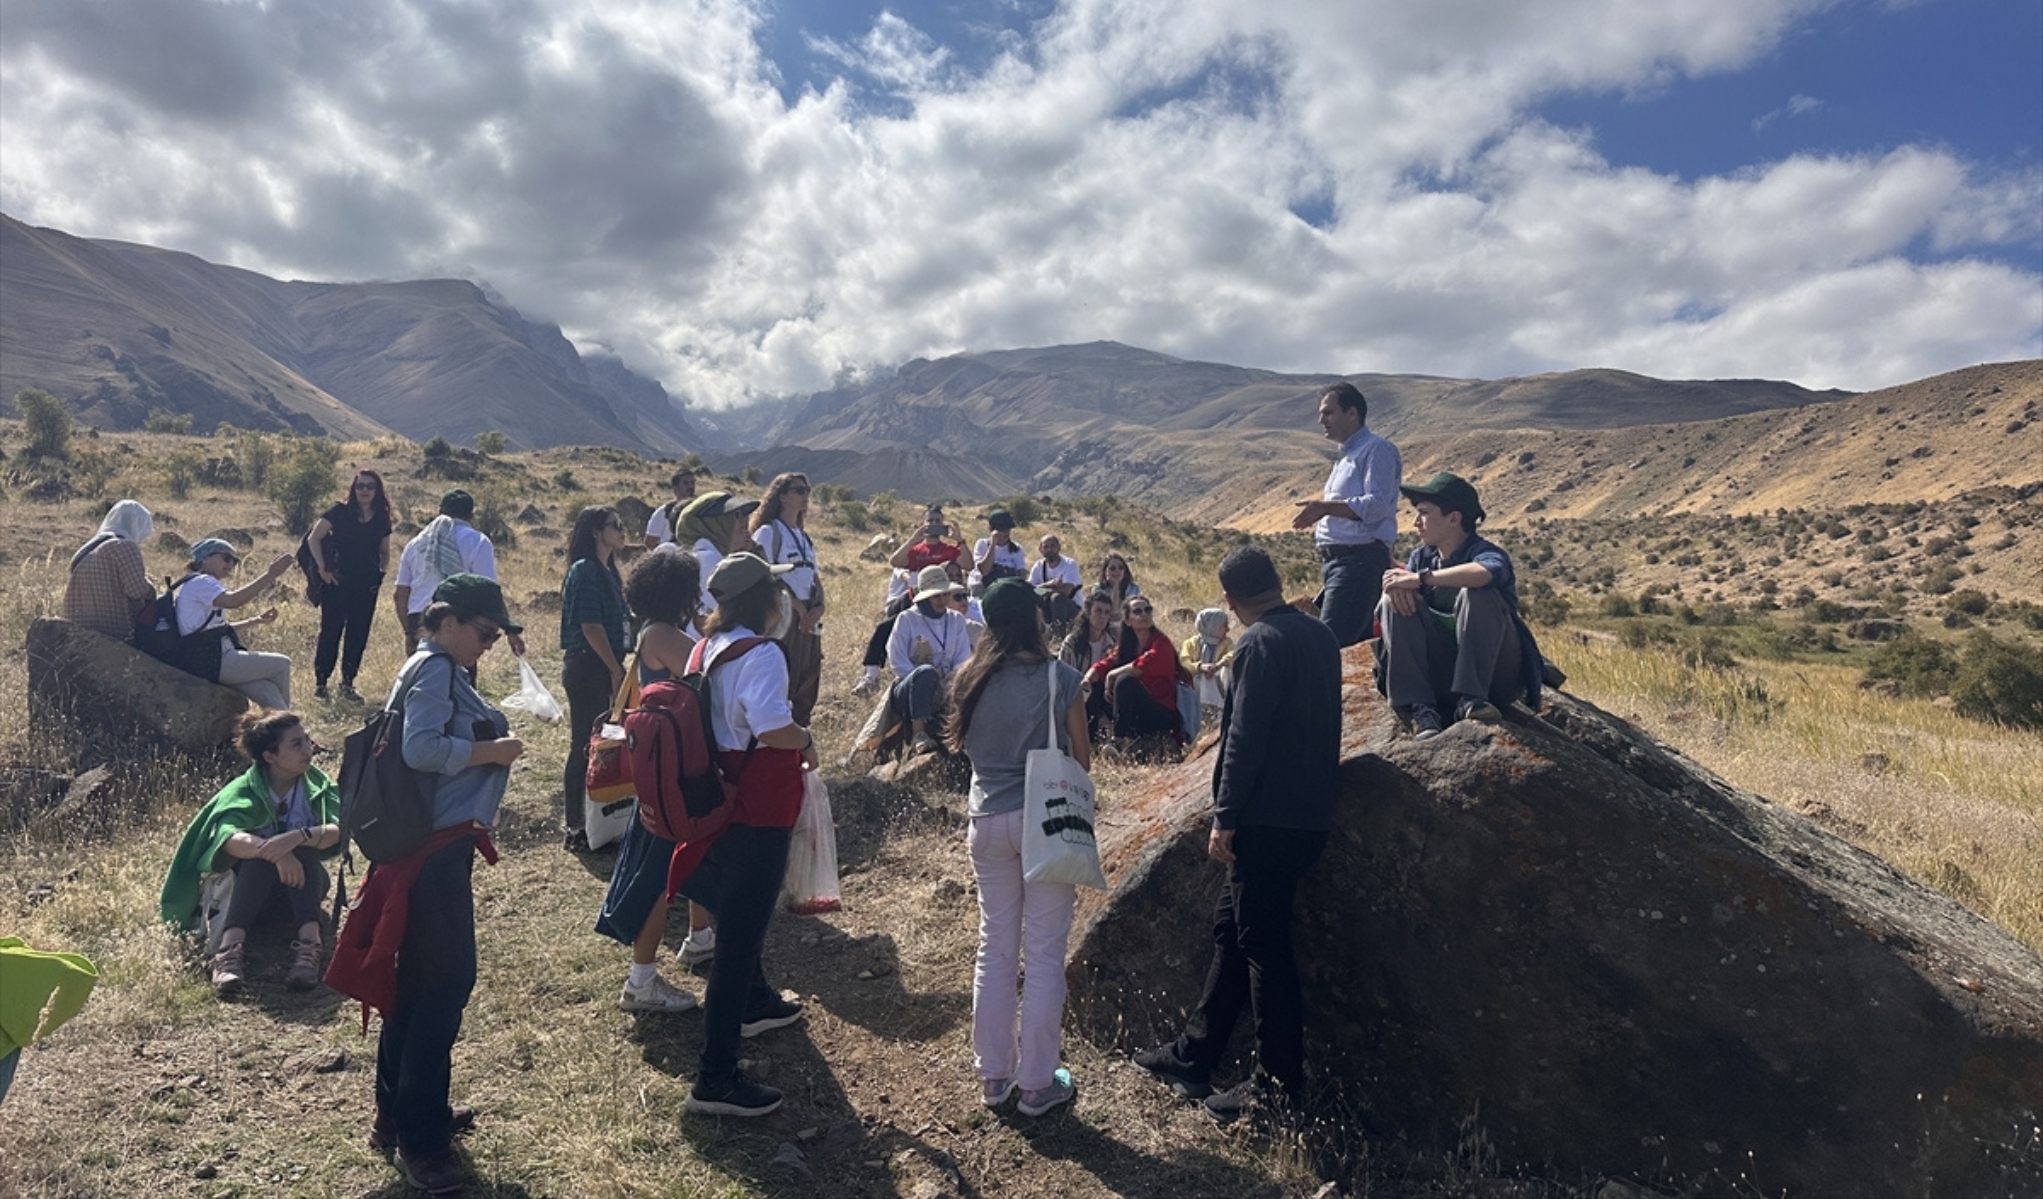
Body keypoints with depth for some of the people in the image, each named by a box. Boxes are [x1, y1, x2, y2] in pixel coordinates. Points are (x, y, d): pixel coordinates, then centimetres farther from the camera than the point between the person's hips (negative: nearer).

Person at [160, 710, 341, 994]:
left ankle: (309, 944, -46)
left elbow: (338, 830, -26)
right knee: (260, 854, -33)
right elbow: (227, 836, -33)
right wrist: (270, 850, -52)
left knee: (303, 847, -32)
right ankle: (231, 947, -46)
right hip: (251, 883, -1)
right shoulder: (246, 790, -12)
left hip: (303, 885, 1)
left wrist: (298, 837, -46)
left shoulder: (317, 784, -7)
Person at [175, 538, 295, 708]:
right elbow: (233, 601, -29)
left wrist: (257, 620, 19)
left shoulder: (202, 584, 24)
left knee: (268, 691, -8)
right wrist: (271, 574, -29)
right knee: (281, 664, -7)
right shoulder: (200, 581, -9)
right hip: (210, 661, -10)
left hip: (216, 659, 10)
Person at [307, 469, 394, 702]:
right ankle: (320, 682, 8)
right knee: (330, 631, -2)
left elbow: (384, 552, 20)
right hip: (338, 582, -4)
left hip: (367, 586, 4)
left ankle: (347, 684, 15)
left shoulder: (382, 519, 8)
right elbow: (314, 538, -2)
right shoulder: (340, 512, -3)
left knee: (358, 635, 6)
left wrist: (382, 572, 4)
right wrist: (323, 568, -7)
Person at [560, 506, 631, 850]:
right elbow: (590, 626, -18)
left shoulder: (607, 571, 16)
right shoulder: (585, 570, -12)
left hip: (600, 669, 9)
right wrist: (616, 670, -17)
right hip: (586, 667, -9)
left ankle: (588, 822, 21)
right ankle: (577, 828, 3)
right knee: (585, 745, -4)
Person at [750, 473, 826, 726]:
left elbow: (816, 579, 16)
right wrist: (796, 604, -18)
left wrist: (819, 608, -3)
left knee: (808, 682, 8)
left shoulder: (805, 537, 21)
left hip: (809, 620, 8)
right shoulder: (768, 532, -2)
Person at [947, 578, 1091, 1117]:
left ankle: (993, 1075, 25)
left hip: (988, 822, 4)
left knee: (995, 950, 15)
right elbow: (1081, 758, -3)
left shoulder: (974, 680, 0)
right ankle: (1037, 1083, 16)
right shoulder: (1060, 678, -11)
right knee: (1044, 956, 6)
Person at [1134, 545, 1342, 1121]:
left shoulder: (1259, 643, -14)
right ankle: (1193, 1055, 25)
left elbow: (1245, 738, -18)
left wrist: (1224, 818, -13)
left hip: (1268, 819, -9)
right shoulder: (1321, 635, 12)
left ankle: (1279, 1083, 11)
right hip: (1310, 812, 9)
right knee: (1231, 928, 16)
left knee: (1263, 944, 1)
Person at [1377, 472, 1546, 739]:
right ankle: (1420, 708, -23)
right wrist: (1396, 583, -29)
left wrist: (1420, 578, -30)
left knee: (1476, 594, -28)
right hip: (1441, 674, 5)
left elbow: (1485, 573, -37)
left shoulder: (1485, 551, -11)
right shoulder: (1422, 556, 10)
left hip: (1497, 675, -5)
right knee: (1397, 601, -13)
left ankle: (1471, 699, -26)